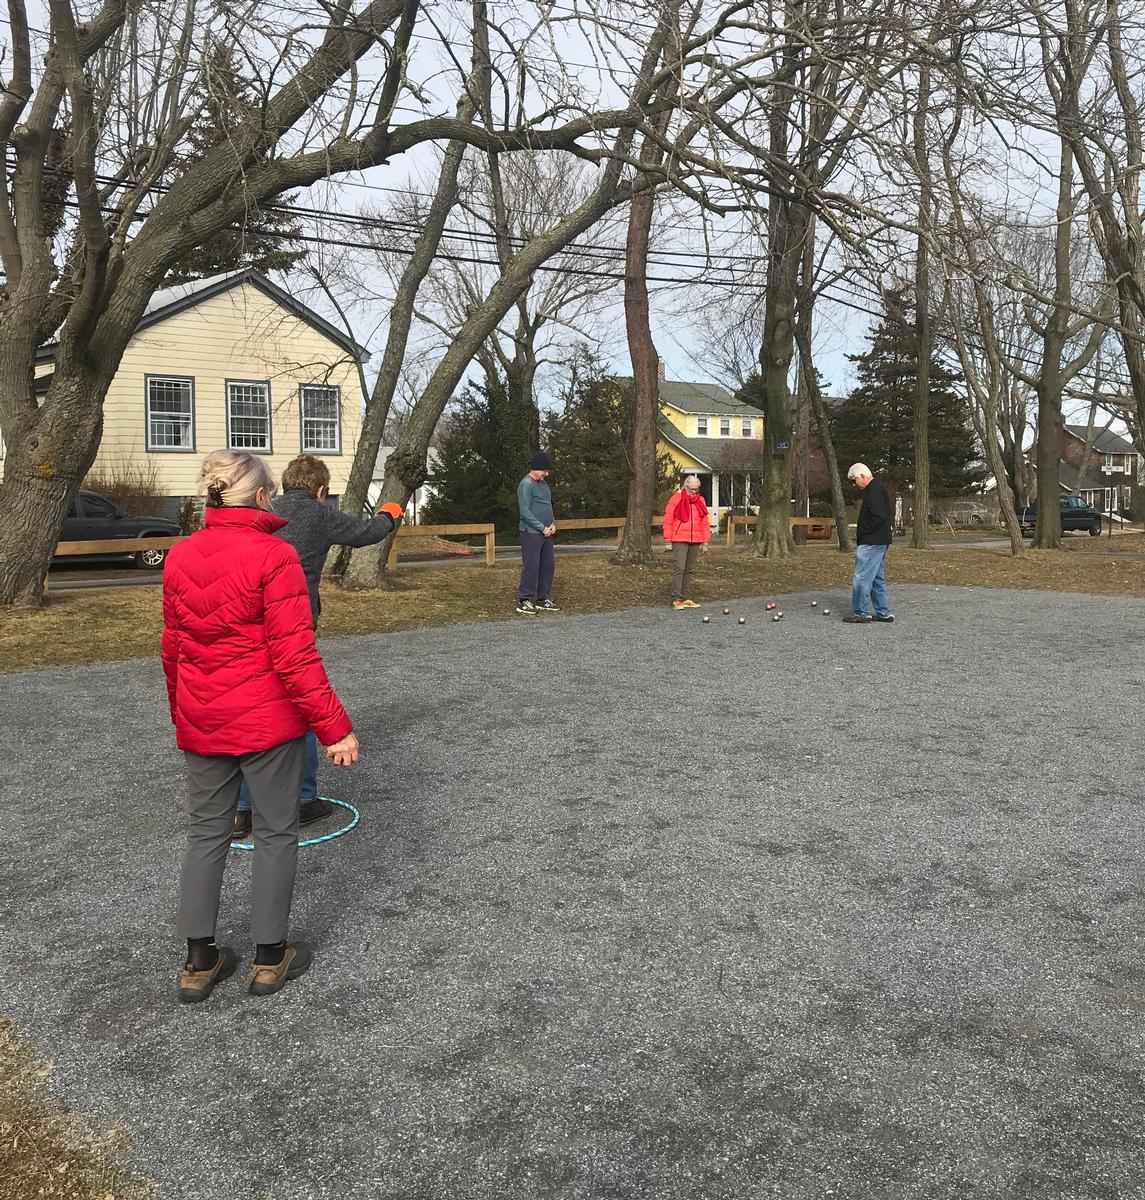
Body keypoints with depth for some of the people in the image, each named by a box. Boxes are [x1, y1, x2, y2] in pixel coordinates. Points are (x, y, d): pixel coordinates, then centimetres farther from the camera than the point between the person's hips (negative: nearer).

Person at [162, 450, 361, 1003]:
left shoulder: (179, 557, 3)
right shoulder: (274, 556, -17)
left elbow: (172, 650, 12)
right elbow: (294, 655, -20)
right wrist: (334, 727, -14)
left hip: (200, 724, 6)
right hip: (268, 722, -6)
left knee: (207, 832, 16)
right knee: (276, 832, 10)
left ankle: (199, 962, 24)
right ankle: (269, 958, 21)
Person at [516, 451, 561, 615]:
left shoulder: (543, 484, 16)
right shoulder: (526, 484, -12)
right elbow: (525, 512, -18)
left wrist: (553, 523, 5)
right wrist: (542, 528, -16)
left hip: (546, 534, 9)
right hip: (531, 533, -9)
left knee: (548, 566, 10)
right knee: (531, 567, -8)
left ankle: (543, 599, 19)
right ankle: (524, 601, -2)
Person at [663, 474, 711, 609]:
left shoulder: (700, 501, 12)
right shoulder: (676, 499, -3)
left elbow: (705, 522, 15)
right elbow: (668, 520, -4)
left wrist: (706, 541, 9)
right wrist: (668, 540, -7)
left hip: (695, 541, 5)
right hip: (680, 540, -5)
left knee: (689, 569, 10)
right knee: (679, 568, -10)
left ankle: (687, 598, 14)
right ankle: (677, 599, -10)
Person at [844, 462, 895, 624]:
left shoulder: (875, 491, -15)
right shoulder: (875, 489, 18)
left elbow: (879, 517, -25)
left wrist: (862, 533, -16)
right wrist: (861, 535, 14)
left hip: (871, 543, -11)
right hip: (877, 543, 11)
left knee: (861, 578, -8)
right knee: (876, 578, 15)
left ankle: (861, 614, -4)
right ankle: (884, 612, 19)